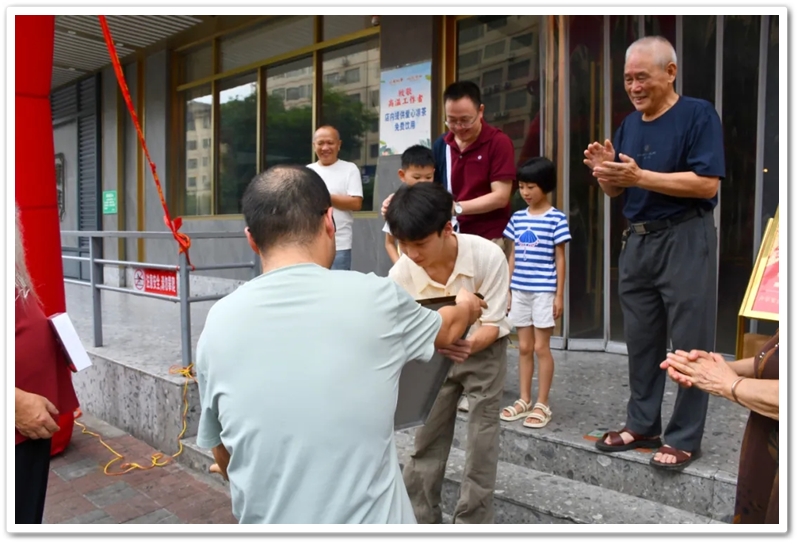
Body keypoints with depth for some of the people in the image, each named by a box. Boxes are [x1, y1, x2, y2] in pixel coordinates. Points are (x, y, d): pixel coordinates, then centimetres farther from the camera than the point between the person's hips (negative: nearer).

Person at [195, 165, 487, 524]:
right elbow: (446, 330, 10)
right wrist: (467, 307, 32)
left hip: (266, 521, 2)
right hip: (370, 522, -1)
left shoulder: (218, 324, -7)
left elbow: (223, 456, 6)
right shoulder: (373, 298, -13)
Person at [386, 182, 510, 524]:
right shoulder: (400, 273, -26)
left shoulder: (488, 257, -32)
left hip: (484, 350, -2)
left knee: (481, 442, -1)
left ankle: (473, 522, 16)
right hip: (434, 354, 3)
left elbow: (493, 324, -24)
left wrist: (469, 346, -44)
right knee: (427, 439, 8)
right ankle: (420, 519, 25)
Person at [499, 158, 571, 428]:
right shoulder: (517, 218, 8)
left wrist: (559, 295, -8)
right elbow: (513, 257, 11)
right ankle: (524, 400, 21)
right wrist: (507, 289, 8)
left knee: (541, 347, 1)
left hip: (544, 291, -5)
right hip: (519, 291, 5)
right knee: (524, 347, 11)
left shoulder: (556, 219, -6)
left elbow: (560, 259, -5)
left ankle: (543, 404, 13)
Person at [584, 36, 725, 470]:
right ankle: (642, 425, 24)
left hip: (684, 240, -7)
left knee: (689, 344, 1)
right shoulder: (629, 124, 13)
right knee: (640, 341, 12)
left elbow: (707, 183, -18)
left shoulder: (698, 114, -7)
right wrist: (606, 172, -7)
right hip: (636, 241, 7)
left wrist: (639, 177, -22)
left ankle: (684, 438, 12)